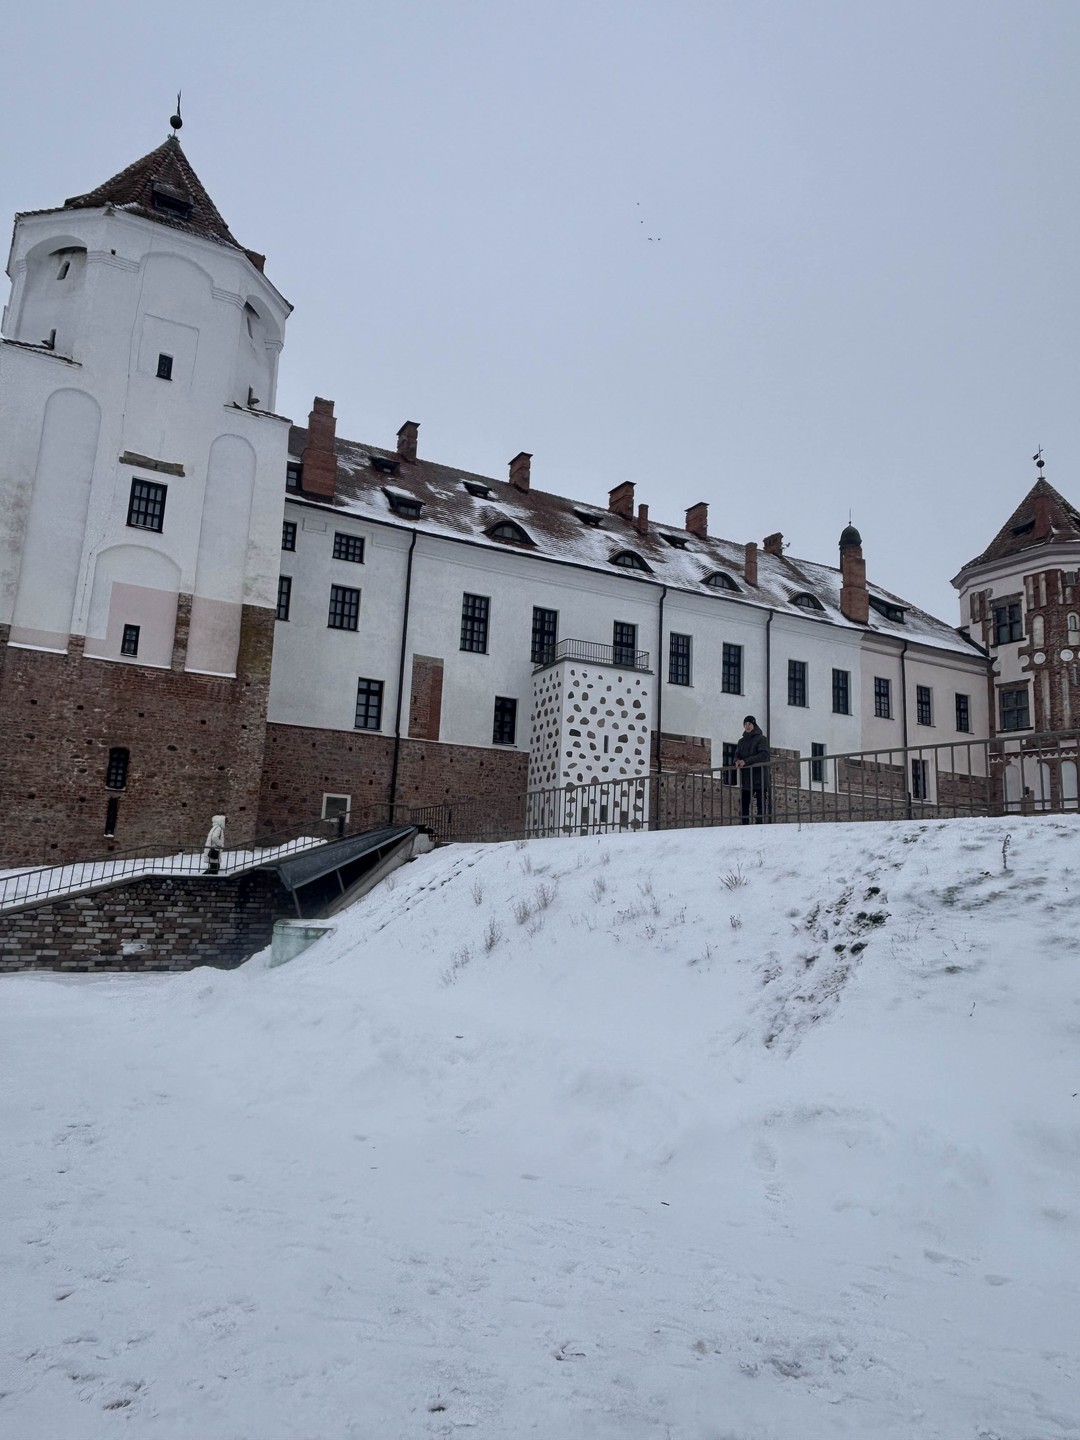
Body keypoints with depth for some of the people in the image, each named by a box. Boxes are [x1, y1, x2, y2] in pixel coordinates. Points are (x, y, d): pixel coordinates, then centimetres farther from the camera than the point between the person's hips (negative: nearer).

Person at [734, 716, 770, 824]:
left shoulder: (761, 739, 3)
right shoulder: (741, 741, 20)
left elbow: (764, 755, -10)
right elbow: (737, 754, 14)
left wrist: (746, 761, -18)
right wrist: (737, 761, -11)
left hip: (759, 778, -5)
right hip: (745, 778, 5)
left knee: (761, 806, -6)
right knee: (744, 806, 0)